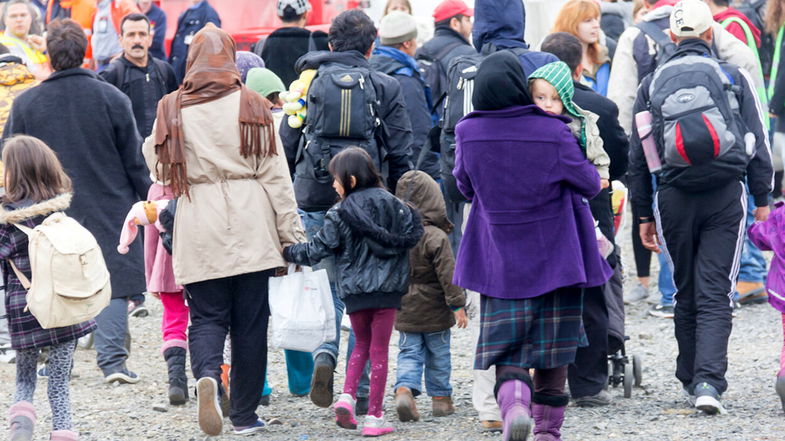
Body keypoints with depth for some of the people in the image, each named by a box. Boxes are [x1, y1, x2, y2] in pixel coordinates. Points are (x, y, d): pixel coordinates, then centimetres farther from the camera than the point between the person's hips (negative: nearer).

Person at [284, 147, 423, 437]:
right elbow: (412, 233, 1)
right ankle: (374, 416, 2)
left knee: (362, 344, 21)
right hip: (387, 289, 0)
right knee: (379, 350, 4)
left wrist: (287, 253, 10)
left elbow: (317, 250, -4)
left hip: (354, 291, 0)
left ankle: (347, 396, 0)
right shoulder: (392, 204, 1)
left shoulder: (340, 215, -5)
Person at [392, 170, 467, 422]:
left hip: (405, 311, 4)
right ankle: (440, 398, 19)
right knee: (438, 354, 11)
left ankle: (404, 390, -16)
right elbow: (447, 274, -19)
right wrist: (457, 305, -13)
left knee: (409, 353, 7)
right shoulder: (436, 238, -18)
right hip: (435, 311, -4)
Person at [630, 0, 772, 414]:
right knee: (715, 294, -4)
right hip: (725, 197, -2)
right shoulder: (734, 77, 3)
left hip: (673, 199, 2)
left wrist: (644, 215, 16)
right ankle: (708, 381, -19)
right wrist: (762, 200, 10)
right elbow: (758, 144, 2)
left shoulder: (652, 84, 8)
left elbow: (638, 156, 10)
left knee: (686, 294, 15)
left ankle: (691, 379, 22)